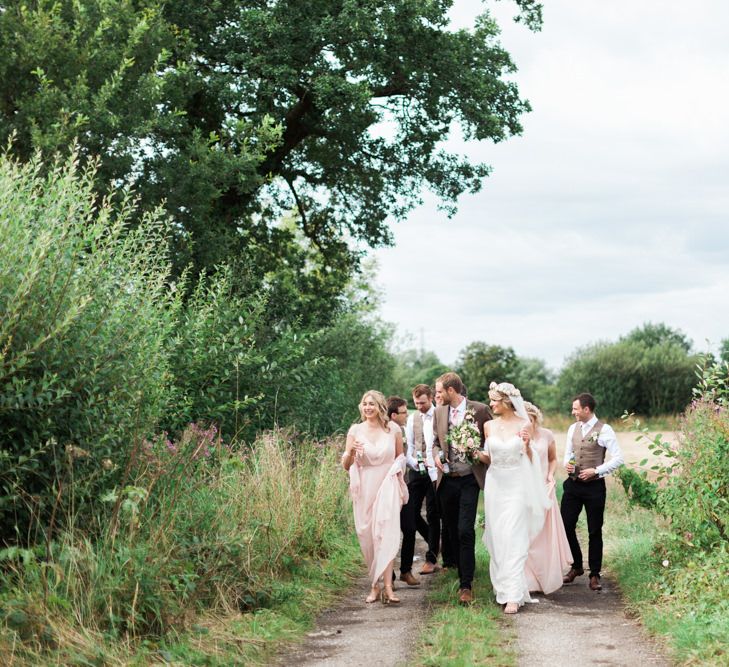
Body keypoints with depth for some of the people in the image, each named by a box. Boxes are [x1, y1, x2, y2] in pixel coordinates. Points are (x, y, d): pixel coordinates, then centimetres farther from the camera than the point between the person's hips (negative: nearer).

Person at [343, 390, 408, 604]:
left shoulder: (393, 429, 0)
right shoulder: (355, 430, 0)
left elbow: (400, 456, 16)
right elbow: (346, 465, 1)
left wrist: (398, 471, 3)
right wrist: (350, 452, -18)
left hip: (388, 486, -2)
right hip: (364, 488, 2)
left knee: (386, 533, -14)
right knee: (367, 536, 4)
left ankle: (386, 586, -20)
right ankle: (375, 585, 14)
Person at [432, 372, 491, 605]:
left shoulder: (480, 410, -5)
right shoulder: (439, 412, 8)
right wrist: (436, 455, -4)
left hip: (469, 479, -5)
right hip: (446, 479, 5)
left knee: (465, 530, -13)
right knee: (452, 531, 10)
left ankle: (466, 584, -10)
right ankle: (463, 573, 23)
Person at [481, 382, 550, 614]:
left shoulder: (523, 425, -5)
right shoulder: (489, 426, 4)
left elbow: (529, 460, 3)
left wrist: (527, 445, -16)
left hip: (516, 485, -4)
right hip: (495, 484, 4)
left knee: (513, 540, -9)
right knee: (496, 539, 7)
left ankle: (513, 595, -10)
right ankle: (502, 587, 21)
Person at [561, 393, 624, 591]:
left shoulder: (604, 430, -9)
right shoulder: (573, 428, 9)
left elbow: (618, 458, -11)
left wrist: (596, 471, -17)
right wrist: (567, 463, -2)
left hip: (594, 486, -5)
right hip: (572, 485, 5)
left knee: (595, 531, 4)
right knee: (566, 526, 3)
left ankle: (594, 575, 15)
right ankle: (576, 566, 23)